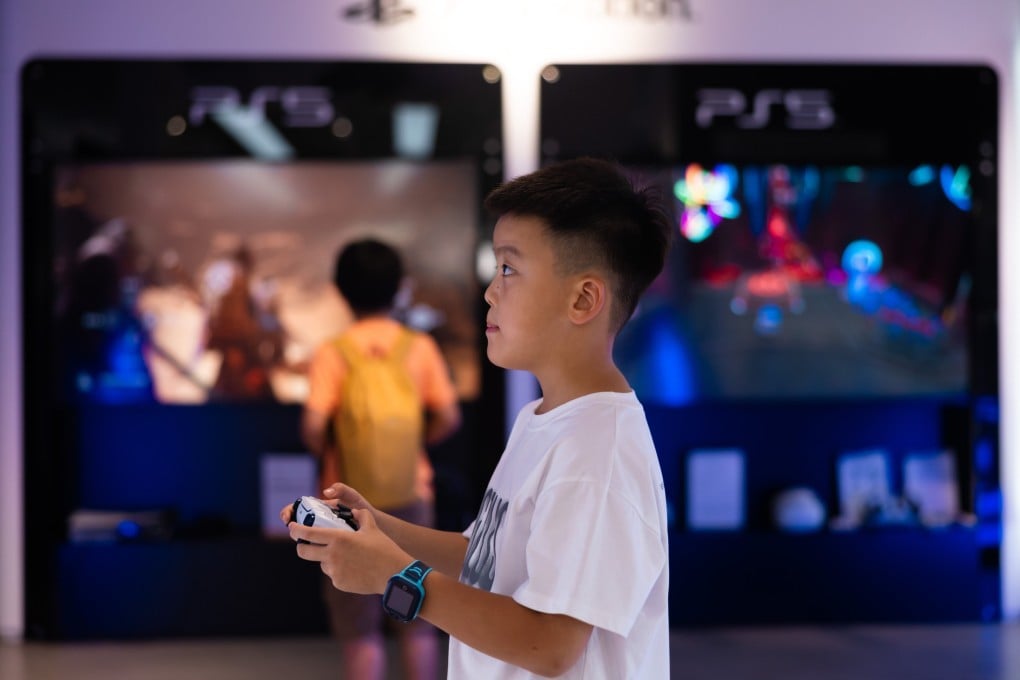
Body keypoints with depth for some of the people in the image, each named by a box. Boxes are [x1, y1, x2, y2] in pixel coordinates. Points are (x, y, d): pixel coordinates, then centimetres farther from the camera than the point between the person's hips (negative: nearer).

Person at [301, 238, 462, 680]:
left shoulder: (331, 353, -9)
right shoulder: (420, 346, -3)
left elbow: (313, 425, -17)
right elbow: (449, 418, -5)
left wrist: (324, 453, 3)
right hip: (412, 495, 2)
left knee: (360, 628, 6)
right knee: (417, 622, 11)